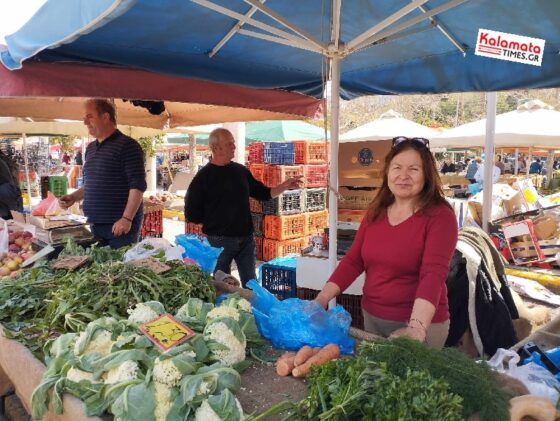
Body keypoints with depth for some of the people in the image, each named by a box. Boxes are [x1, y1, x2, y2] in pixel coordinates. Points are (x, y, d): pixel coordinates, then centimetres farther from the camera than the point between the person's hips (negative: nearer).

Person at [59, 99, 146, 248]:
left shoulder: (127, 146, -10)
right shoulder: (91, 148, 15)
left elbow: (138, 185, -16)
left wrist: (127, 218, -22)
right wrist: (74, 197, 8)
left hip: (120, 226, -8)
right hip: (96, 225, 8)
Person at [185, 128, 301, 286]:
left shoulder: (241, 171, 7)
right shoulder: (204, 177, -8)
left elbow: (262, 193, 14)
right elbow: (192, 214, -8)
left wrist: (284, 186, 2)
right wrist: (213, 220, -3)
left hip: (246, 238, 4)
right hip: (219, 240, -4)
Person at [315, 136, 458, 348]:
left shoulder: (439, 215, -14)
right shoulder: (376, 212, 3)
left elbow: (433, 273, -25)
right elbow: (353, 260, 3)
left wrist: (417, 328, -38)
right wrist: (321, 299, -6)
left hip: (419, 323, -5)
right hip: (371, 317, 6)